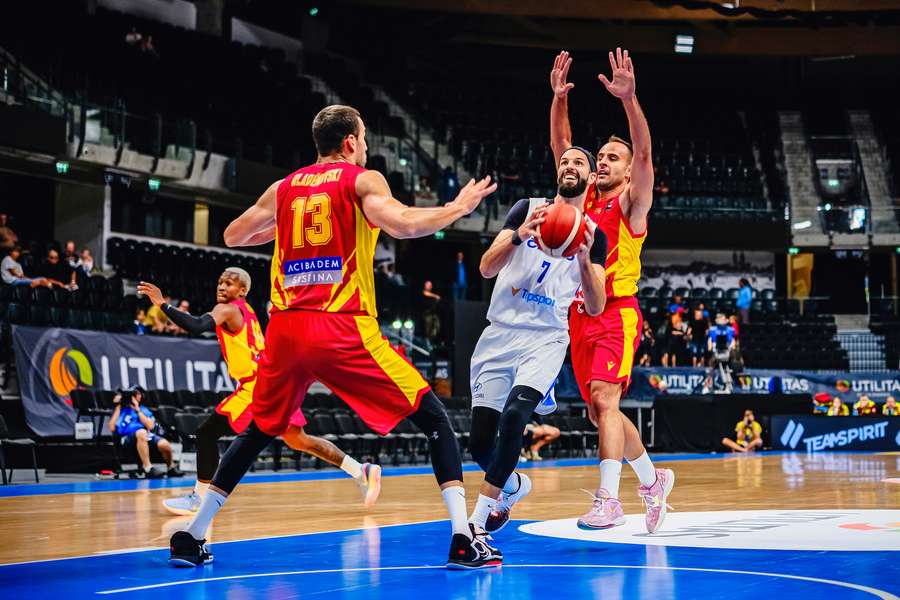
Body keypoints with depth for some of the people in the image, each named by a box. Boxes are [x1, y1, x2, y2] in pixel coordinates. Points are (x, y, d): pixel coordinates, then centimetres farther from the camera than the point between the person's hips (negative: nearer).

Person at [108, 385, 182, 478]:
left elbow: (150, 426, 6)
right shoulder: (121, 409, 18)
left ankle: (171, 468, 2)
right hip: (128, 438, -3)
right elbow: (112, 428, 1)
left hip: (147, 436, 3)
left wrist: (137, 410, 5)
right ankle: (148, 468, -40)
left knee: (164, 444, -28)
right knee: (141, 432, -39)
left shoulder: (144, 410, 26)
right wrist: (118, 407, 5)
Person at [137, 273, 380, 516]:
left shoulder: (227, 309, -10)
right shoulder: (244, 309, 17)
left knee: (206, 433, -4)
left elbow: (197, 326, -27)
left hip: (258, 386, -10)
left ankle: (198, 498, 0)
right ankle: (362, 472, 12)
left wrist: (163, 304, -25)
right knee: (298, 441, 15)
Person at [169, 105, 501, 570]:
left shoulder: (283, 188, 17)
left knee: (257, 433, 24)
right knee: (434, 419, 3)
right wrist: (458, 207, 1)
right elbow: (403, 225, -13)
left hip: (286, 330, 5)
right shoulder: (363, 180, 4)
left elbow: (233, 237, 26)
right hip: (343, 330, -5)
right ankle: (464, 539, -9)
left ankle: (191, 537, 21)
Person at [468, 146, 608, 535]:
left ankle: (479, 517, -18)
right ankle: (513, 486, 33)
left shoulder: (594, 236, 7)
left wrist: (585, 260, -18)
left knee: (514, 415, -28)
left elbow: (596, 308, -1)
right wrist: (519, 236, -24)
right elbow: (487, 268, -6)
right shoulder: (528, 208, 5)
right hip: (500, 333, 1)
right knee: (480, 440, -1)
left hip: (546, 338, -1)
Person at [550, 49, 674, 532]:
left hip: (616, 314, -6)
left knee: (604, 399, -20)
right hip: (580, 315, 7)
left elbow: (644, 153, -15)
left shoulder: (631, 202, 0)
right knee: (600, 411, 11)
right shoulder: (584, 198, 15)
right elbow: (560, 145, 12)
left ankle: (608, 500, -22)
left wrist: (629, 98, -27)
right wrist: (559, 98, -1)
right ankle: (653, 480, 30)